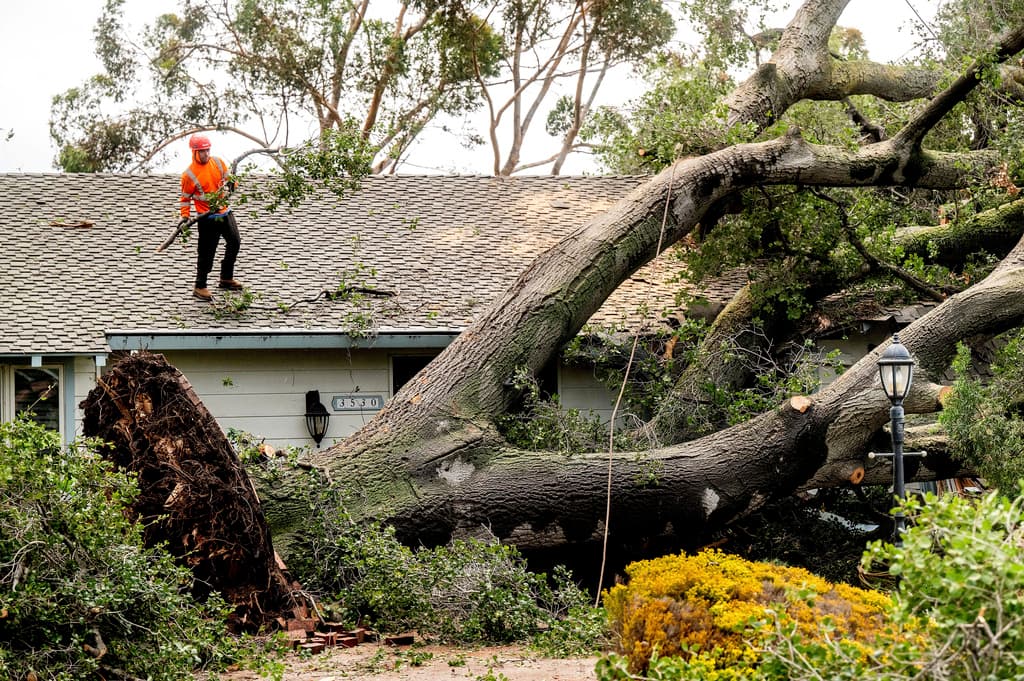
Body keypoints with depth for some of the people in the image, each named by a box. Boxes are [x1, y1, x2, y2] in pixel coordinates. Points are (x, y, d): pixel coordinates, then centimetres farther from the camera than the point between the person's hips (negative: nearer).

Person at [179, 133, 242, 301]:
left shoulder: (218, 162, 1)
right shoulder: (189, 174, -13)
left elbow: (228, 178, 13)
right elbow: (185, 197, -5)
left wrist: (231, 184, -10)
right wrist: (185, 217, -16)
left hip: (225, 212, 7)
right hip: (208, 219, -7)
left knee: (234, 243, 17)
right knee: (207, 253, -4)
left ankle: (226, 279, 35)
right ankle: (200, 288, 8)